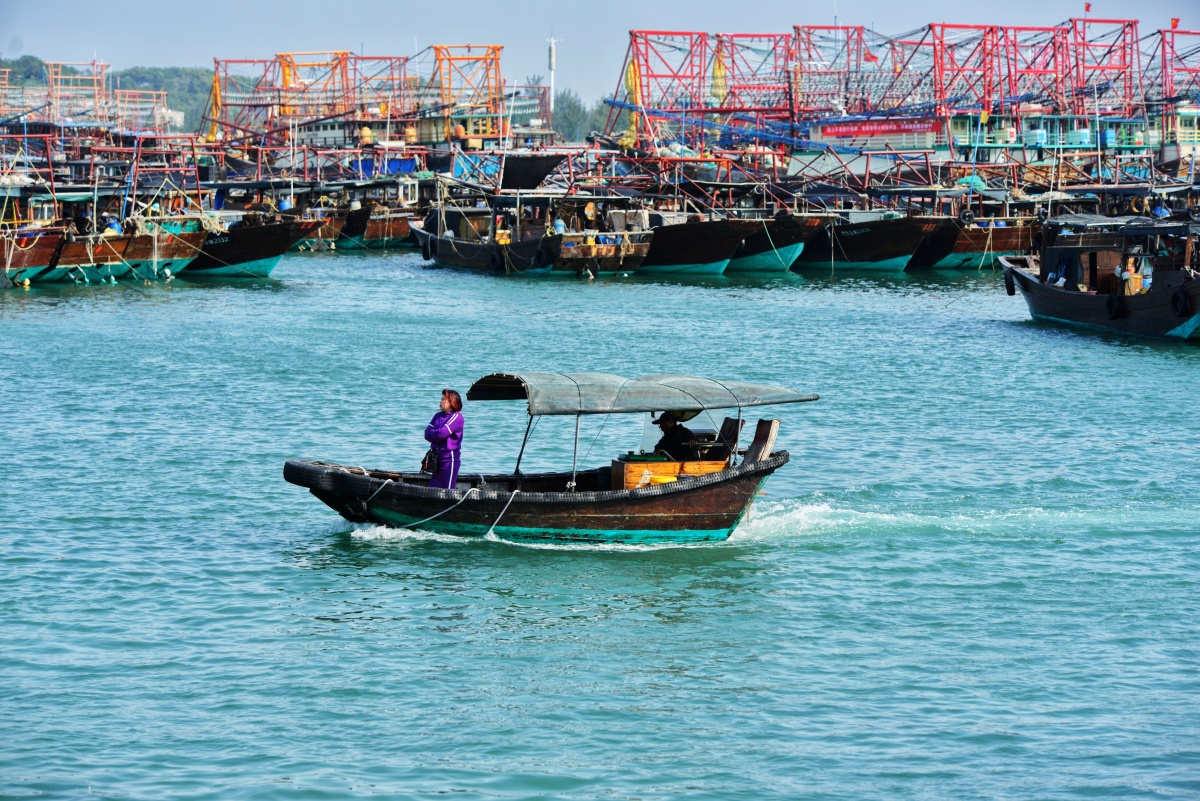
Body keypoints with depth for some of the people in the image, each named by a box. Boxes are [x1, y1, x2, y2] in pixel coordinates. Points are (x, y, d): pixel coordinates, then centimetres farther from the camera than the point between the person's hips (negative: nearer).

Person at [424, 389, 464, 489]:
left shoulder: (456, 417, -8)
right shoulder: (438, 416, 15)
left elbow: (442, 434, -17)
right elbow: (427, 434, 6)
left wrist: (432, 433, 1)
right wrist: (436, 434, -11)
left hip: (449, 458, -7)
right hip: (437, 457, 7)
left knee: (447, 491, -7)